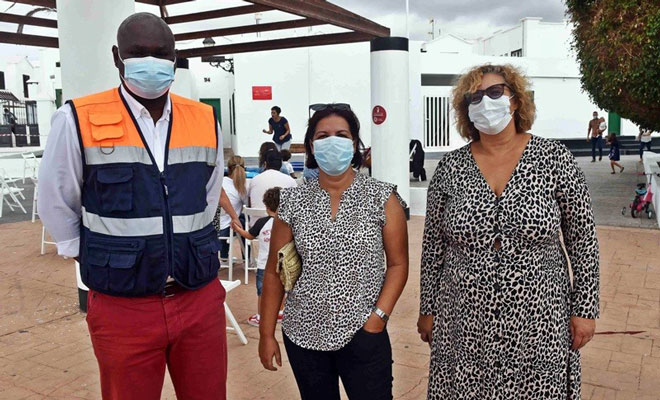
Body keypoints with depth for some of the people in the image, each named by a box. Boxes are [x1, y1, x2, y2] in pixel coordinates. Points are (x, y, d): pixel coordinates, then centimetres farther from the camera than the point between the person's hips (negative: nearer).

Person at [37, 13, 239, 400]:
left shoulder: (207, 121, 2)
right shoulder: (78, 121, -8)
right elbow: (57, 206, 4)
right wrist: (100, 260, 6)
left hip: (202, 301, 3)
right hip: (122, 307, -2)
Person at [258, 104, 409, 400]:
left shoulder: (382, 198, -4)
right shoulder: (292, 201, -1)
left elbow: (398, 265, -1)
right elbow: (274, 272, 4)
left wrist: (378, 317, -11)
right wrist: (266, 334, 4)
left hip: (363, 335, -2)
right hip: (303, 334, 2)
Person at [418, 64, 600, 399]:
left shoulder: (555, 158, -5)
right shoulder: (450, 168, -2)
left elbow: (582, 241, 0)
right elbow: (433, 246, 4)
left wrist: (585, 309, -1)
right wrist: (427, 309, 6)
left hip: (537, 323, -1)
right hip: (464, 325, 1)